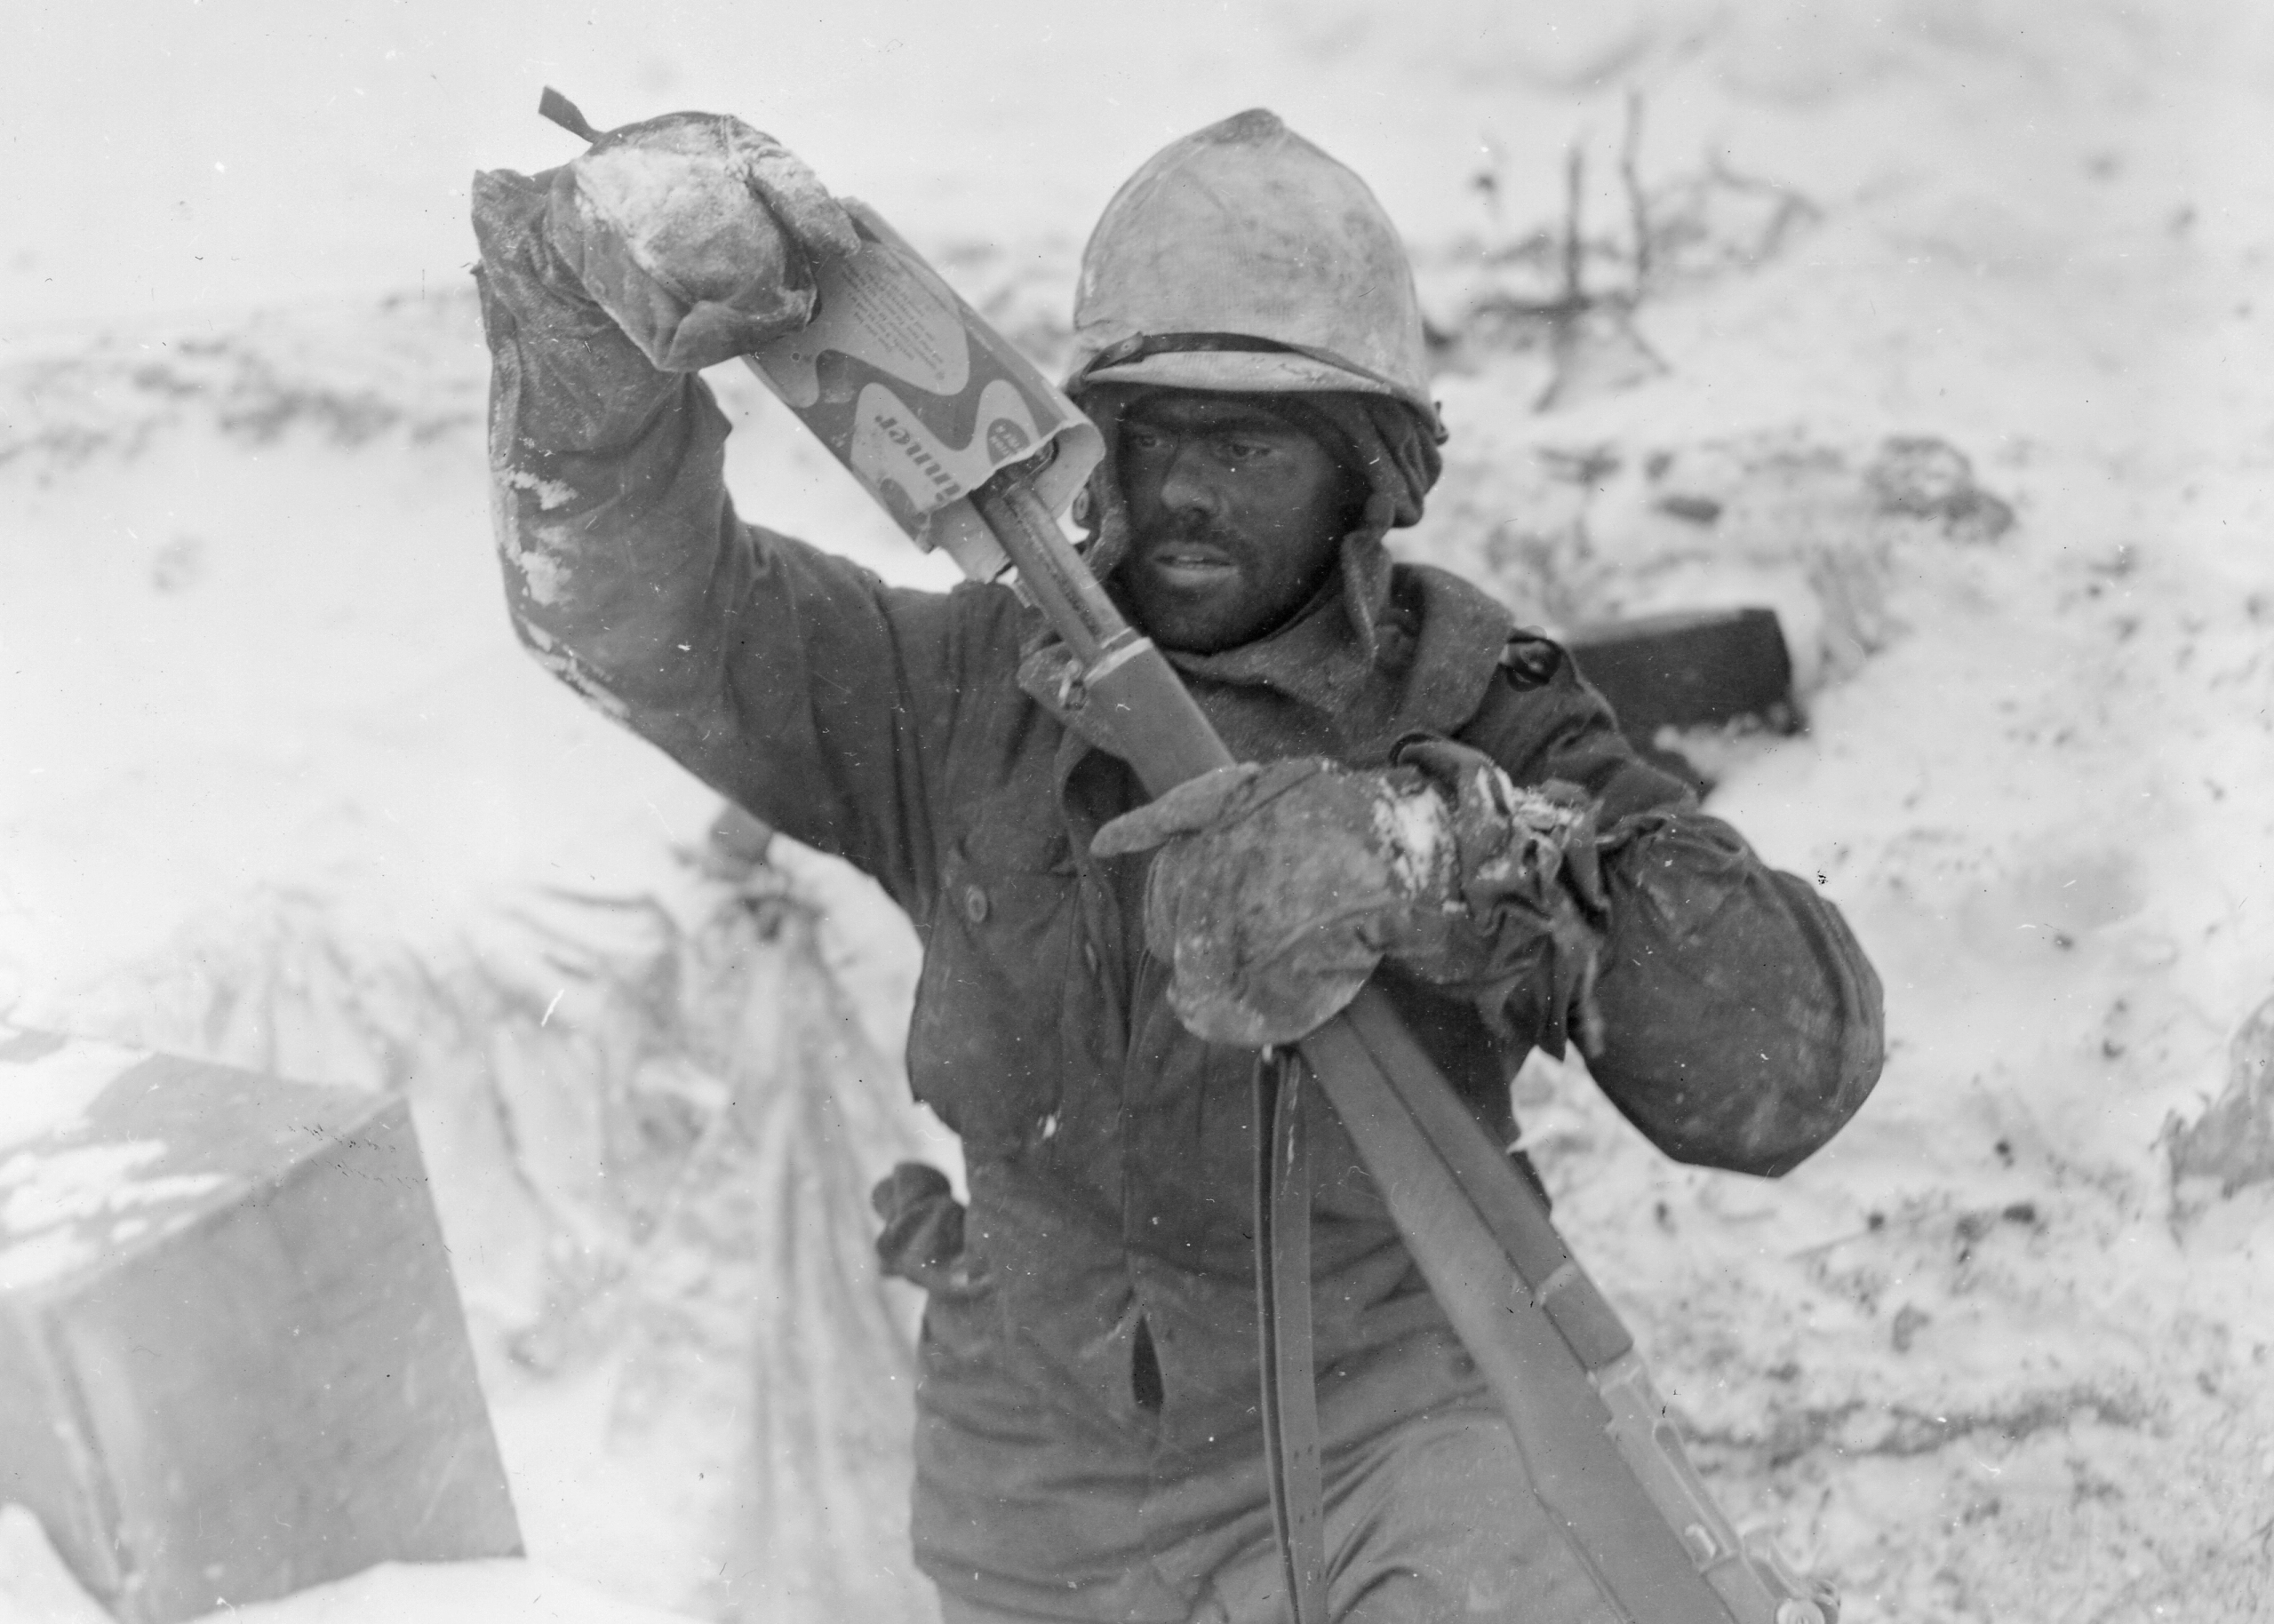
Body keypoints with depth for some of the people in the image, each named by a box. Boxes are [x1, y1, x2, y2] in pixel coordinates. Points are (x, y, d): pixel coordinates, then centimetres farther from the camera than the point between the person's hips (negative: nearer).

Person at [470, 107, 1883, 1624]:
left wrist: (1440, 847, -41)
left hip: (1380, 1432, -3)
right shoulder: (971, 696, -1)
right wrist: (593, 293, -29)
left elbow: (1800, 1053, -24)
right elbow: (639, 606, -9)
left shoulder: (1473, 722, -11)